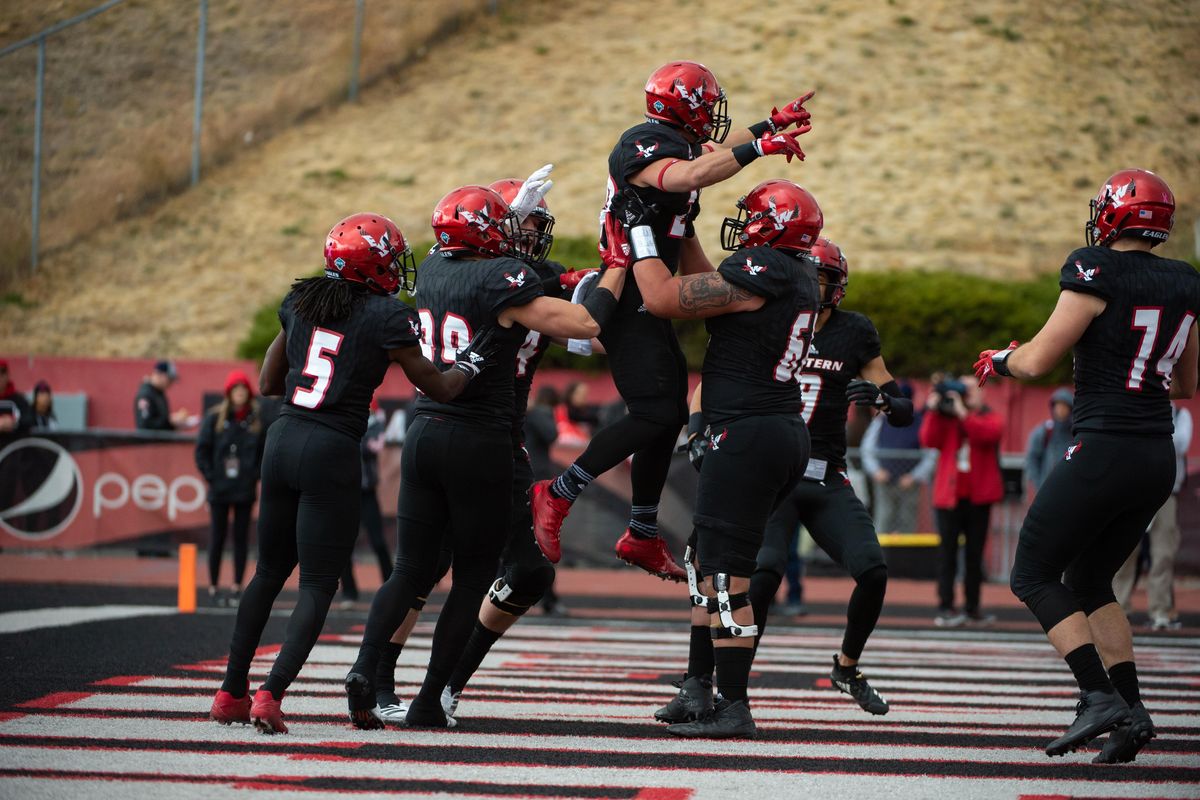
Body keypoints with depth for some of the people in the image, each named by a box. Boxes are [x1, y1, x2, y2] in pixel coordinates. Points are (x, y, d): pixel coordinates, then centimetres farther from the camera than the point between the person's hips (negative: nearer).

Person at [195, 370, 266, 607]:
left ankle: (236, 588, 10)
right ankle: (213, 588, 8)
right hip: (220, 488, -2)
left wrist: (257, 476, -2)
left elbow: (265, 452, 9)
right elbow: (202, 450, 0)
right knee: (218, 537, 2)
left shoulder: (257, 419, 4)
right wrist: (210, 477, -6)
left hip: (245, 489, 2)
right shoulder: (214, 418, -1)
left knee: (241, 538, 4)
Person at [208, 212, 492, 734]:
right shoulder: (387, 318, -6)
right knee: (317, 586, 1)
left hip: (283, 438, 6)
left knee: (269, 571, 19)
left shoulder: (300, 301, 10)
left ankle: (231, 692, 22)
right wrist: (475, 356, 16)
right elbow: (441, 389, 2)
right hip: (331, 454, -6)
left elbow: (268, 383, 17)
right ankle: (271, 695, -13)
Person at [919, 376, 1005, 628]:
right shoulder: (946, 418, 9)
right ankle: (945, 609, -5)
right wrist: (933, 411, -12)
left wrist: (963, 413, -21)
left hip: (978, 496, 0)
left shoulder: (991, 418, 6)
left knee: (975, 554, 7)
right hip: (949, 494, 0)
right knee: (948, 552, -4)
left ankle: (972, 607, 13)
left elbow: (987, 434, -17)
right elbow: (929, 441, -6)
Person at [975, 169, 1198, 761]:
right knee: (1088, 583, 19)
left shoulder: (1098, 275, -12)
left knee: (1033, 576, 3)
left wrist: (999, 360, 10)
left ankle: (1099, 698, -11)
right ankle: (1132, 712, 8)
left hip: (1104, 451, -8)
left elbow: (1037, 361, -10)